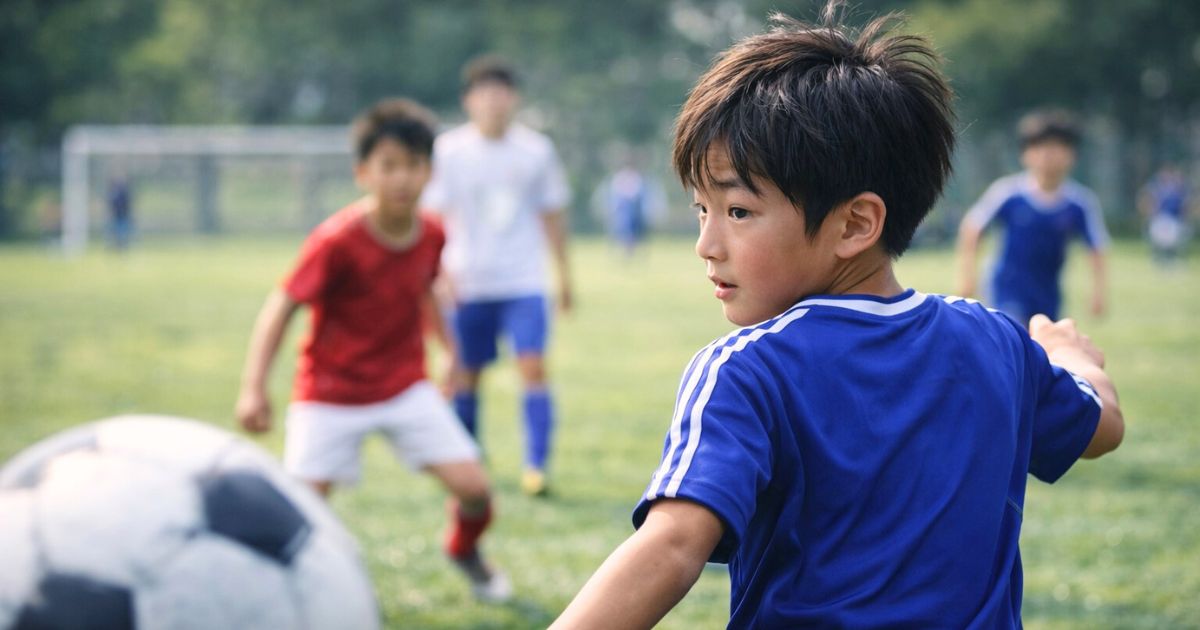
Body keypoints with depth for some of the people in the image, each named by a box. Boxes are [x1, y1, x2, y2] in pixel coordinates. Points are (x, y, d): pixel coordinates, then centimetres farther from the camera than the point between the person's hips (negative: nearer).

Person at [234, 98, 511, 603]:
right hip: (331, 392, -4)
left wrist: (449, 348, 18)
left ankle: (464, 550, 30)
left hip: (406, 386, 4)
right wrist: (253, 387, -29)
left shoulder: (432, 235, -7)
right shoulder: (337, 241, -23)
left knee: (473, 488, -5)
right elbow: (282, 307, -21)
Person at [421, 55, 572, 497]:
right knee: (465, 374, 8)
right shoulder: (449, 150, -1)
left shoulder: (536, 150, 3)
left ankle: (536, 466, -11)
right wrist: (441, 269, -9)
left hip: (524, 282, 0)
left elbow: (552, 213, 13)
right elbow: (434, 214, 2)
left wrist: (563, 272, 15)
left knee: (533, 368, -12)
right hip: (468, 283, 0)